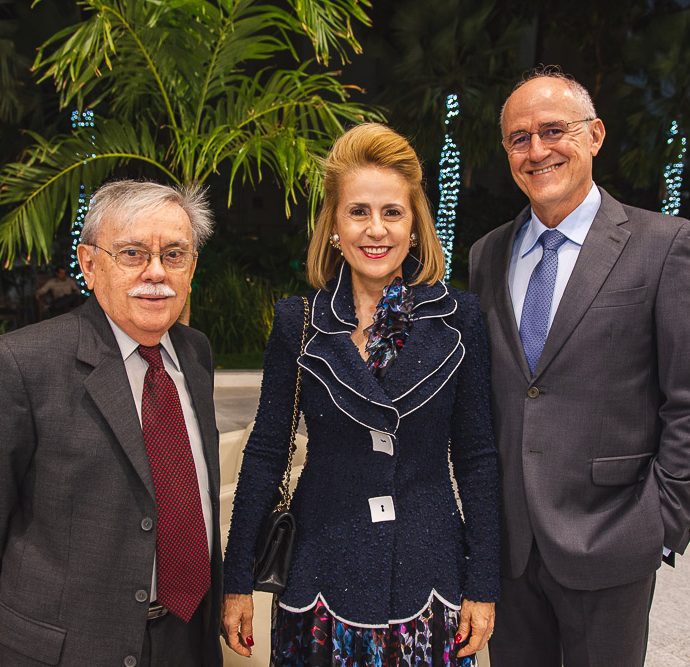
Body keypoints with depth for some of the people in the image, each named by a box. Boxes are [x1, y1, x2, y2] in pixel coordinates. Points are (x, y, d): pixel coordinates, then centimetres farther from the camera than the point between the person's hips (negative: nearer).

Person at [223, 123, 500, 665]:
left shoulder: (459, 318, -5)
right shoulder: (298, 324, -4)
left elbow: (476, 457, -1)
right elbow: (266, 453, 0)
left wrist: (483, 584, -1)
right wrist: (238, 580, 1)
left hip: (427, 575, 0)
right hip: (323, 577, 0)